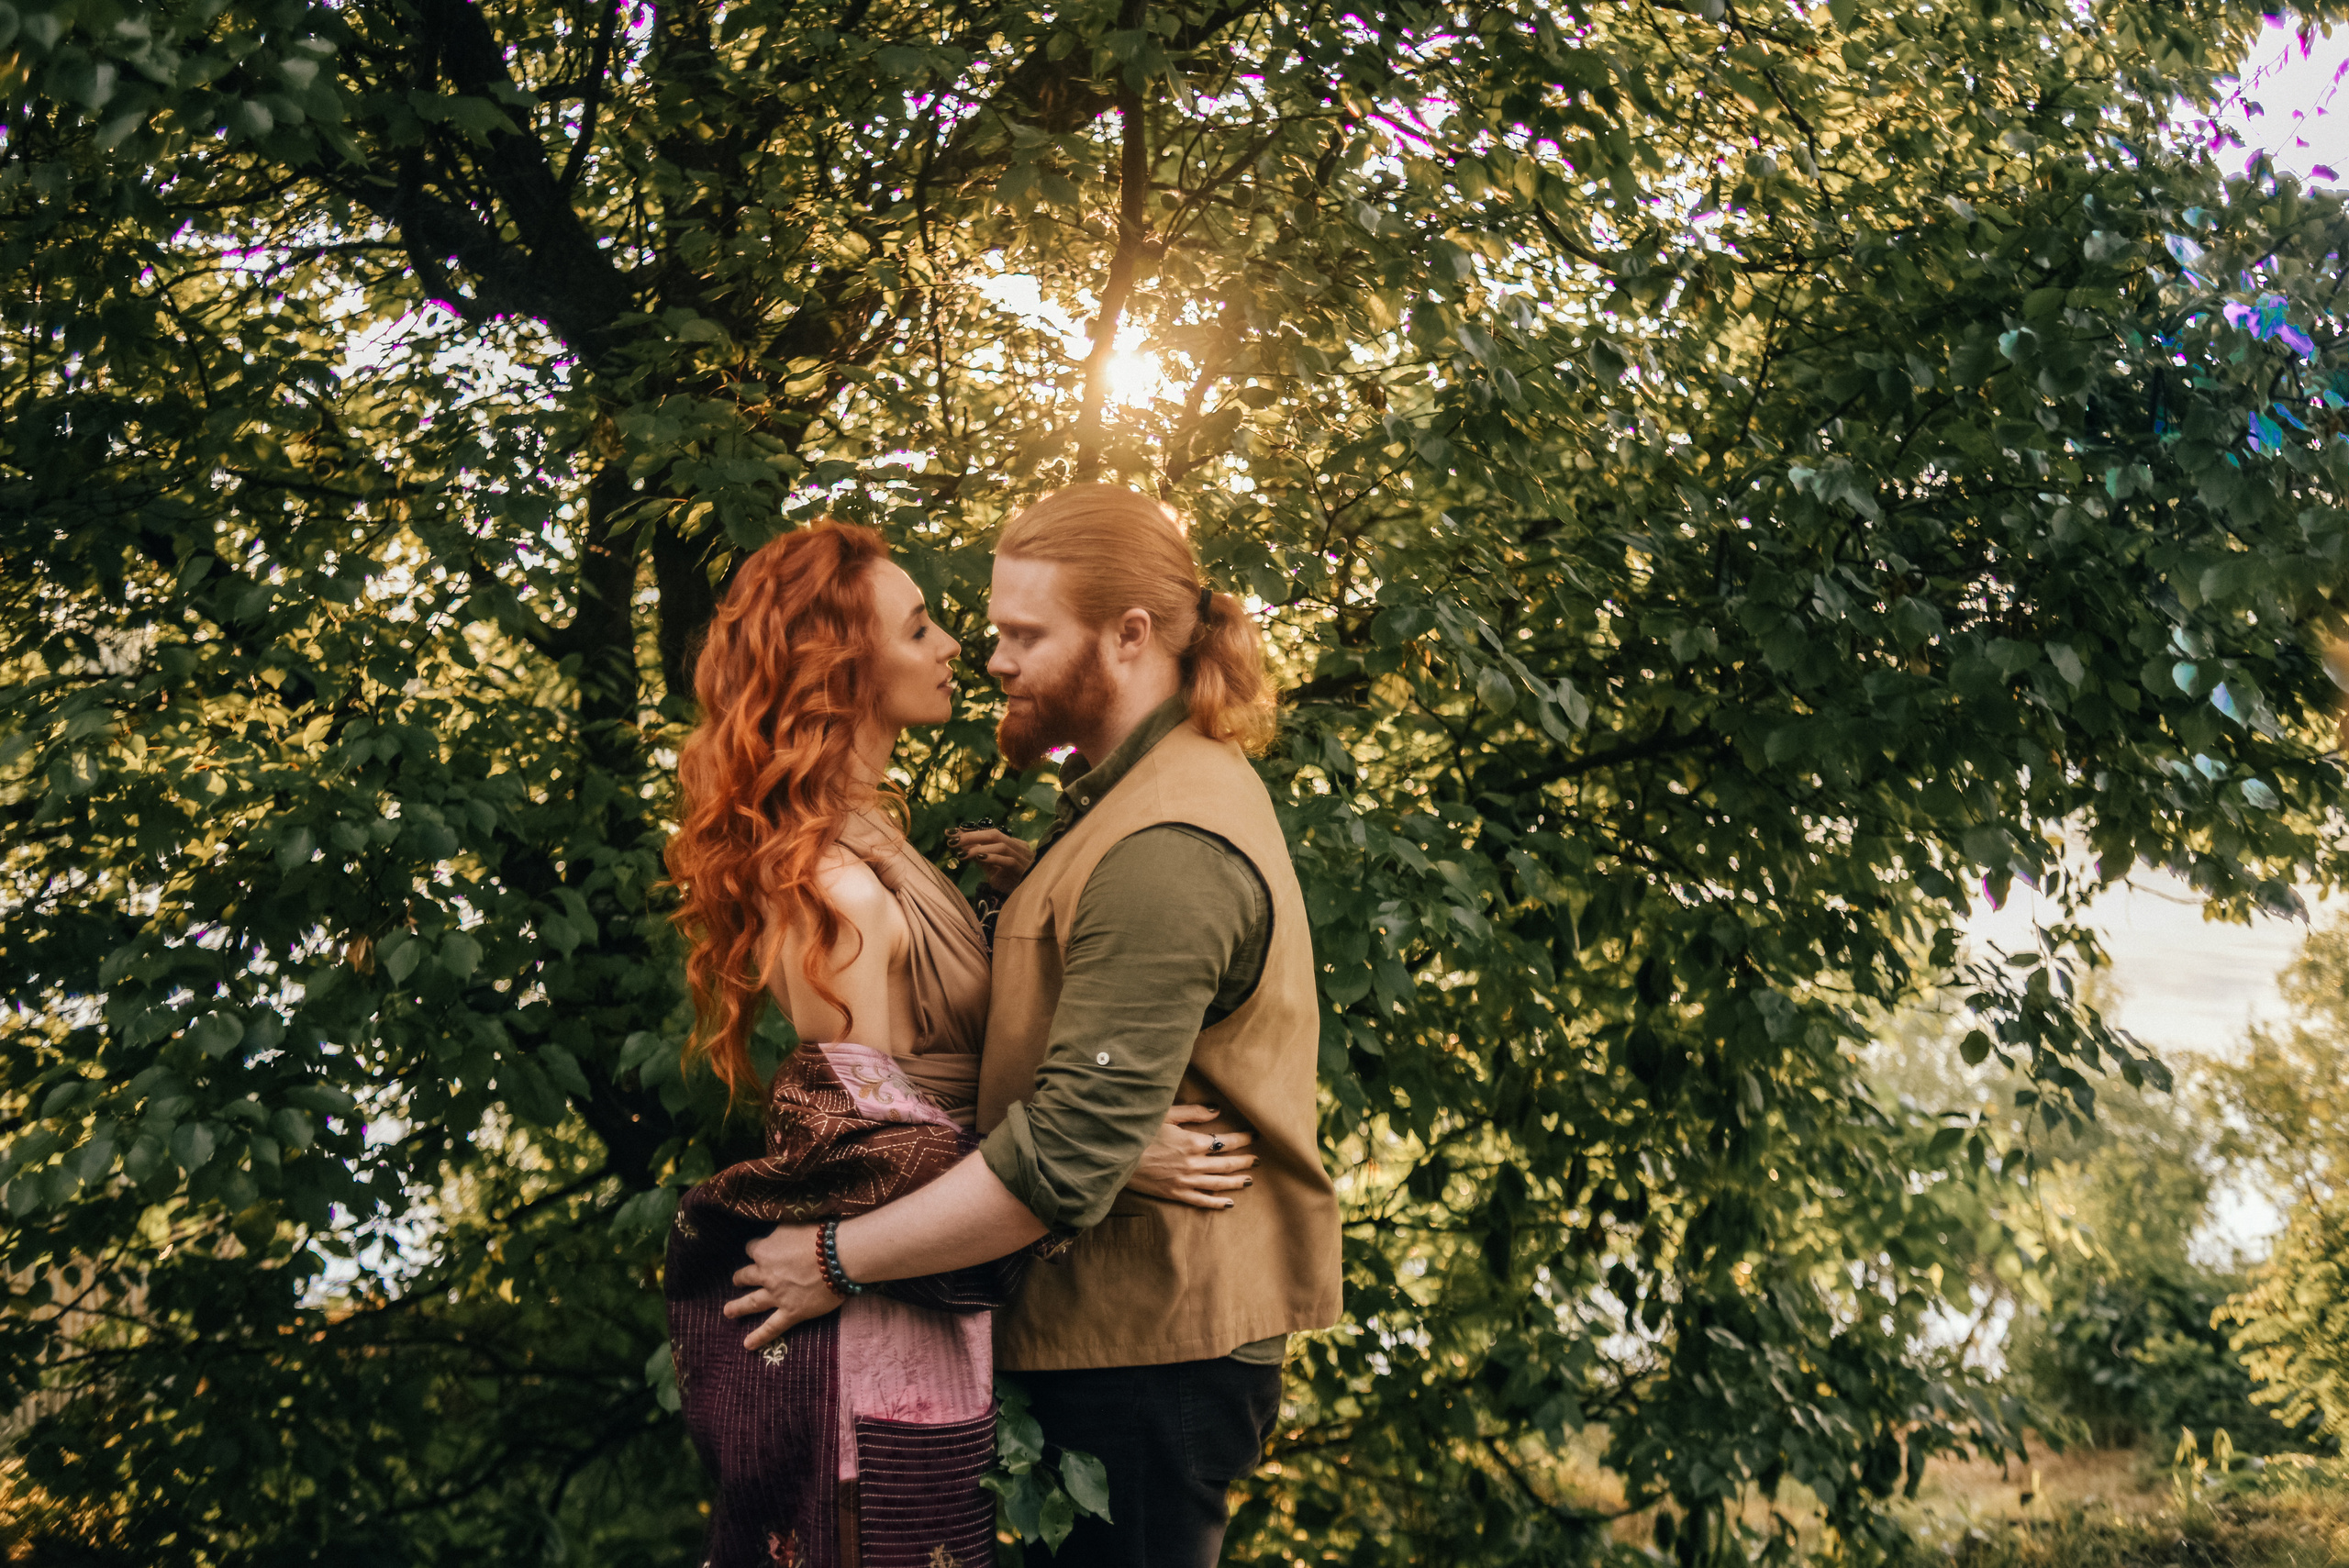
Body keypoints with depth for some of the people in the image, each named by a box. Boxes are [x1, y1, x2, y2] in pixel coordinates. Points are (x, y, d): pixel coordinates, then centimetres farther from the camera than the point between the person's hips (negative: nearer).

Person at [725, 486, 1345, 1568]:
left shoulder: (1164, 851, -22)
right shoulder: (1152, 784, 14)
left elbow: (1064, 1160, -27)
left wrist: (839, 1260, -20)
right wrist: (1026, 889, 2)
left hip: (1151, 1337, -10)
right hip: (1140, 1319, 10)